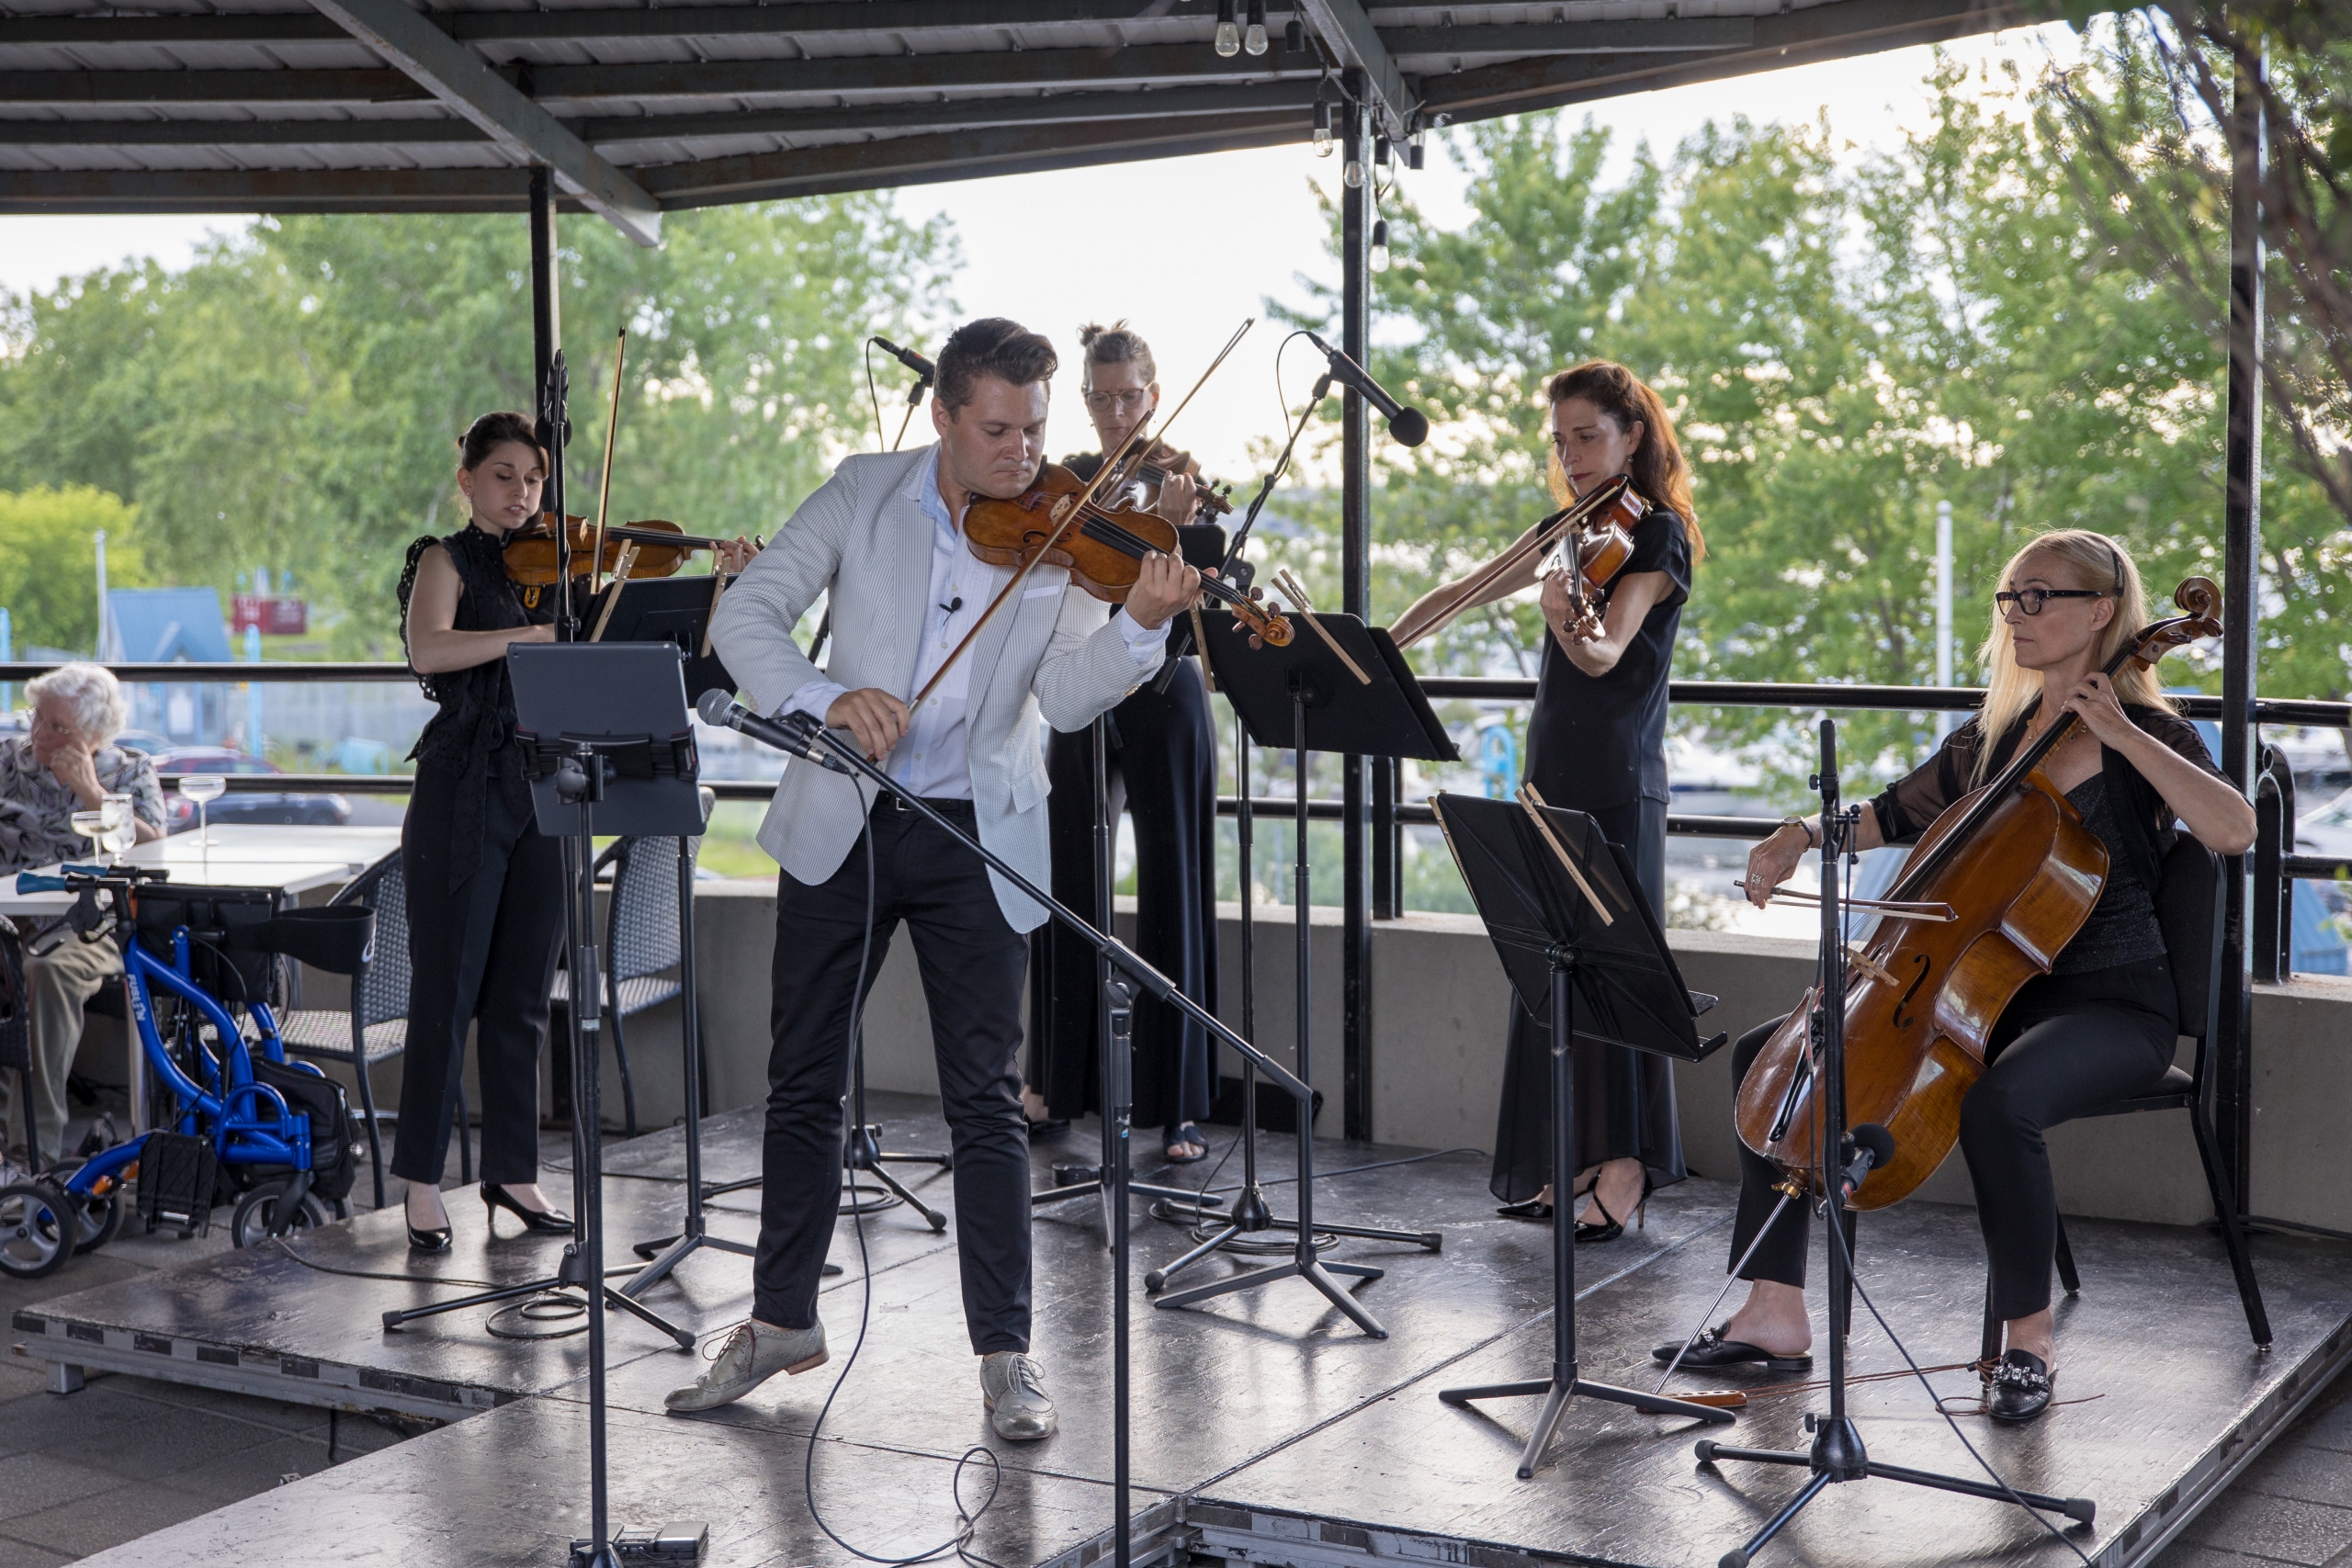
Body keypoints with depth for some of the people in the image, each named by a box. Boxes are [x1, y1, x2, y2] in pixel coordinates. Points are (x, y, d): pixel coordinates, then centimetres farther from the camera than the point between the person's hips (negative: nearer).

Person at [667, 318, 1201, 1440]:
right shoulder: (864, 494, 0)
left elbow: (1066, 697, -13)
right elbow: (747, 614, -5)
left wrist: (1142, 623, -31)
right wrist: (826, 699, -23)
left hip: (976, 841, -2)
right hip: (841, 827, 2)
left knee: (986, 1099, -1)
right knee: (802, 1083, 11)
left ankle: (1005, 1351, 8)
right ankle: (782, 1320, 27)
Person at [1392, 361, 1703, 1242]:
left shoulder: (1657, 534, -9)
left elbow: (1604, 655, -24)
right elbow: (1464, 595, 21)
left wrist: (1565, 619, -45)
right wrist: (1384, 645, 10)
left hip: (1616, 781, -8)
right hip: (1553, 772, 8)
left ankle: (1623, 1169, -2)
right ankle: (1569, 1162, 16)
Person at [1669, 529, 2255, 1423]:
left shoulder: (2149, 736, -6)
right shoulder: (1993, 737, 12)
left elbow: (2234, 831, -25)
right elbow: (1895, 816, 23)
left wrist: (2121, 733, -24)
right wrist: (1806, 835, 4)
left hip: (2111, 1005, -7)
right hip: (1993, 989, 7)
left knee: (1997, 1101, -40)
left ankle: (2028, 1340, -18)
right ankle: (1775, 1316, -4)